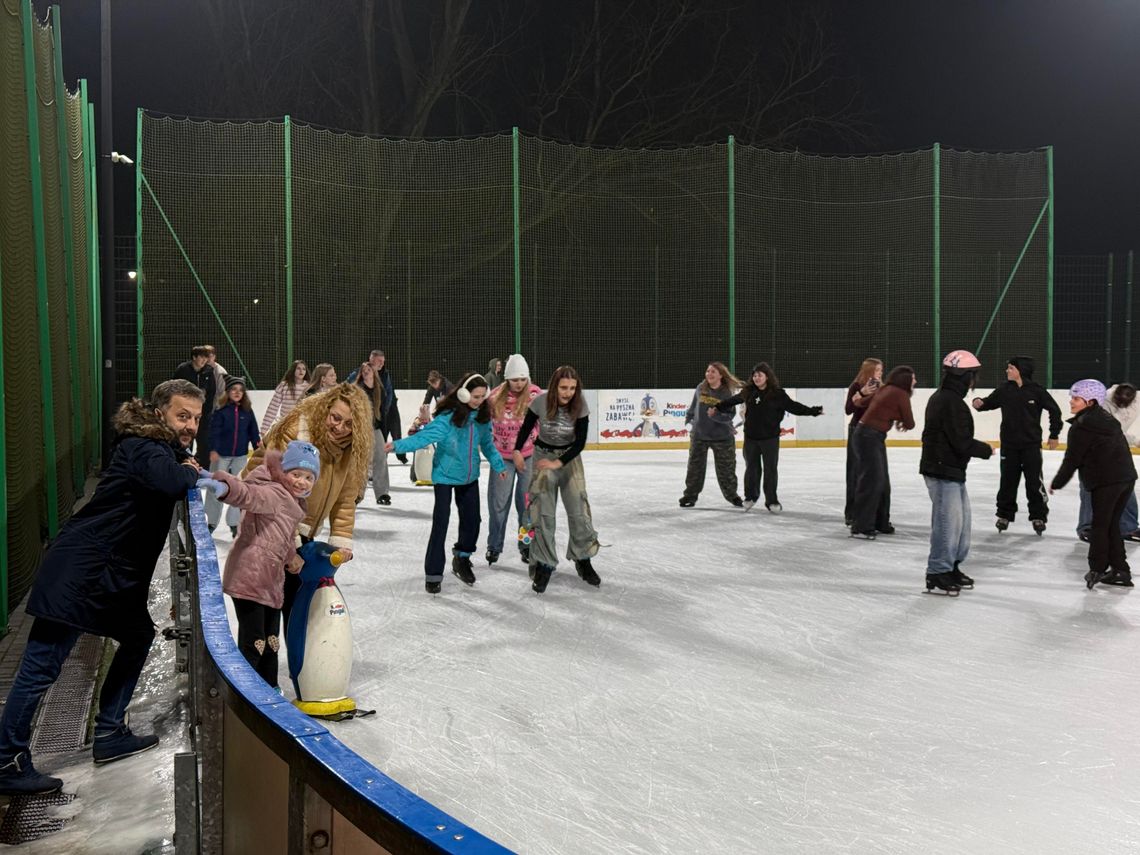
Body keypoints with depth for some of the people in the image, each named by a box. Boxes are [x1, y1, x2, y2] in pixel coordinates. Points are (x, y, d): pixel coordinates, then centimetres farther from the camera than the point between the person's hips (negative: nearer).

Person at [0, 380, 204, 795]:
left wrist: (186, 467, -3)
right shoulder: (142, 447, -18)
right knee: (40, 667, -2)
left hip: (115, 575, 11)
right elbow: (169, 482, -35)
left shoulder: (163, 448, 12)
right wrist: (188, 470, -15)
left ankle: (109, 734, 28)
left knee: (138, 636, 20)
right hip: (78, 573, -10)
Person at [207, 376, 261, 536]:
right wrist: (213, 450, -19)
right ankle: (211, 521, 22)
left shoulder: (247, 411, 2)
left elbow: (253, 431, 5)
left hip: (240, 455, 3)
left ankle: (234, 523, 15)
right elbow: (214, 431, -12)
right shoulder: (221, 410, -9)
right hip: (221, 454, -3)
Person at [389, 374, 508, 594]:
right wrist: (398, 445, -45)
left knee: (472, 520, 11)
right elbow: (425, 436, -33)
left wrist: (498, 465, 15)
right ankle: (433, 573, 6)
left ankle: (462, 558, 37)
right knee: (440, 524, -4)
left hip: (469, 476, 5)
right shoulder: (448, 417, -24)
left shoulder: (482, 416, -5)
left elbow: (487, 443, 11)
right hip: (445, 476, -5)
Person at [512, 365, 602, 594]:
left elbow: (580, 441, -15)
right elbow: (526, 427, -3)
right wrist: (517, 451, -15)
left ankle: (583, 560, 18)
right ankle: (543, 565, 6)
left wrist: (558, 463, -23)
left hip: (570, 457, 1)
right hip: (543, 454, -1)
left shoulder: (580, 405, -18)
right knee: (542, 512, -5)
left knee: (579, 509, -1)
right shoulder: (540, 402, -20)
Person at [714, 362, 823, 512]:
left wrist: (812, 411, -15)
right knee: (751, 468, 13)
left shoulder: (777, 393, -9)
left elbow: (793, 406, -8)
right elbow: (733, 401, 14)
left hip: (770, 438, -3)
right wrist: (718, 406, 20)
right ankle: (750, 496, 31)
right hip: (751, 437, 3)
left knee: (770, 469, 3)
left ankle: (771, 500, 15)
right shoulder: (748, 391, 1)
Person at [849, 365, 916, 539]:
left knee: (883, 482, 15)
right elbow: (910, 423, -4)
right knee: (872, 482, -8)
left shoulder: (888, 390, 13)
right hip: (869, 437, -9)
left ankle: (881, 523, 24)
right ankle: (860, 527, -6)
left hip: (874, 437, 9)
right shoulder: (900, 394, -12)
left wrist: (898, 420, 7)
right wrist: (904, 423, 16)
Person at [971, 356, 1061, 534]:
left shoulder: (1036, 391, -10)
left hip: (1031, 444, -3)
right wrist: (979, 403, -16)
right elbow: (990, 402, 8)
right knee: (1007, 481, 10)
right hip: (1009, 444, 3)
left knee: (1034, 481, 1)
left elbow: (1054, 410, 0)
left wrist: (1054, 435, 3)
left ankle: (1038, 516, 13)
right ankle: (1005, 514, 22)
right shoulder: (1004, 390, -2)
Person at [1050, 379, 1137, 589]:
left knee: (1100, 525, 0)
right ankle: (1120, 570, 16)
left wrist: (1057, 483, 4)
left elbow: (1072, 460, -8)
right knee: (1111, 524, 15)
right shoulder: (1107, 419, 18)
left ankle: (1097, 569, -1)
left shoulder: (1081, 426, -9)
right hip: (1127, 477, 8)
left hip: (1106, 481, -8)